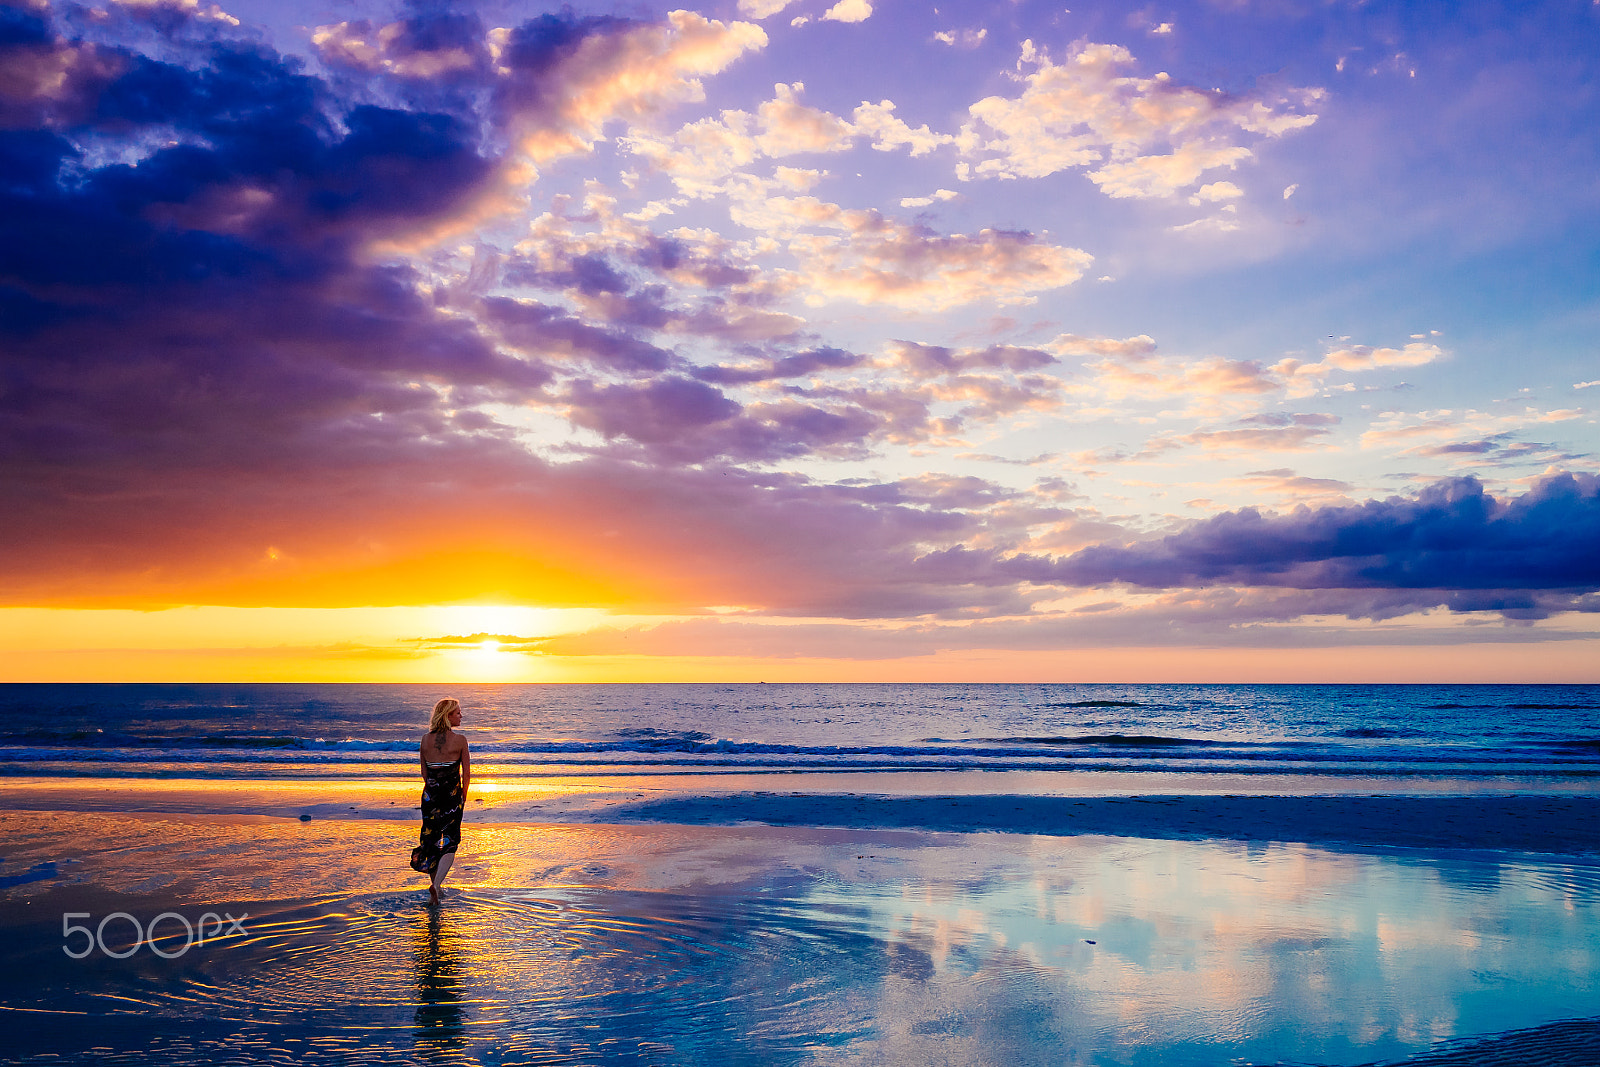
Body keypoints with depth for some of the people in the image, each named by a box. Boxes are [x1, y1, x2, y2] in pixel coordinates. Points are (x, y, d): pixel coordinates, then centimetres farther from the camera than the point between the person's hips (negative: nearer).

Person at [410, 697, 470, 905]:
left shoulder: (426, 740, 3)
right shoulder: (459, 740, -8)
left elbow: (424, 772, 10)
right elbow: (466, 773, -4)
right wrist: (463, 798, 9)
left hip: (430, 795, 4)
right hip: (452, 795, -4)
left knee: (431, 839, 17)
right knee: (449, 842, 3)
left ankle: (435, 883, 25)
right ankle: (436, 885, -15)